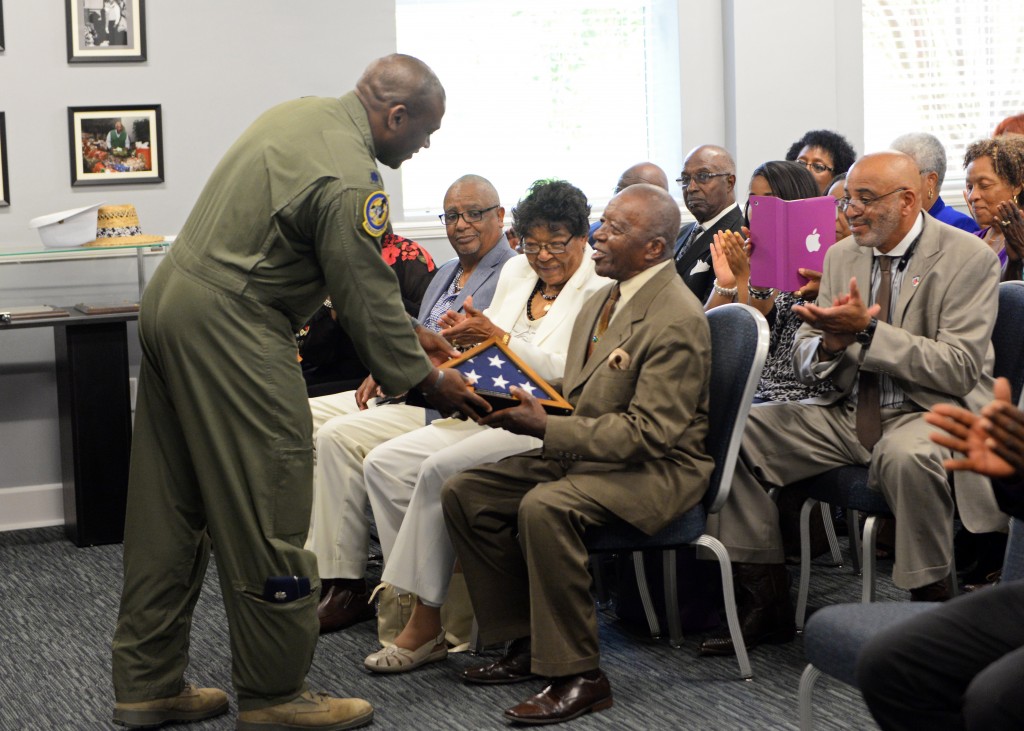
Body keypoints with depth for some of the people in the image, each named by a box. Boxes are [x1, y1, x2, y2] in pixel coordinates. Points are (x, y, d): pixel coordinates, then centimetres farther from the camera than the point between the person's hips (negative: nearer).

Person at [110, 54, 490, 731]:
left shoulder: (299, 114, 12)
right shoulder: (349, 178, -19)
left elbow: (357, 268, 18)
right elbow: (367, 295, -14)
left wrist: (405, 331, 18)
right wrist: (428, 381, -2)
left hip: (170, 300, 11)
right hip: (228, 330, -11)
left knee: (170, 509, 14)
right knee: (263, 516, -2)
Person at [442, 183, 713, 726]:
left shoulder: (677, 321, -19)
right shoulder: (602, 302, 12)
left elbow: (648, 433, -23)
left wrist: (545, 427, -25)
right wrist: (528, 409, -2)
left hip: (654, 469, -10)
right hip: (583, 455, 10)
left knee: (545, 508, -35)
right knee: (465, 493, -2)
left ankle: (576, 674, -23)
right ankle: (526, 642, 5)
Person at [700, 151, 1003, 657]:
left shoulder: (969, 258, -8)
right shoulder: (842, 256, 10)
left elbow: (959, 369, -17)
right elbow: (804, 365, 12)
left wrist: (867, 330, -23)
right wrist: (831, 341, -14)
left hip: (930, 412, -6)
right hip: (849, 415, 7)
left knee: (908, 456, -41)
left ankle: (932, 607, -19)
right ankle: (766, 604, 1)